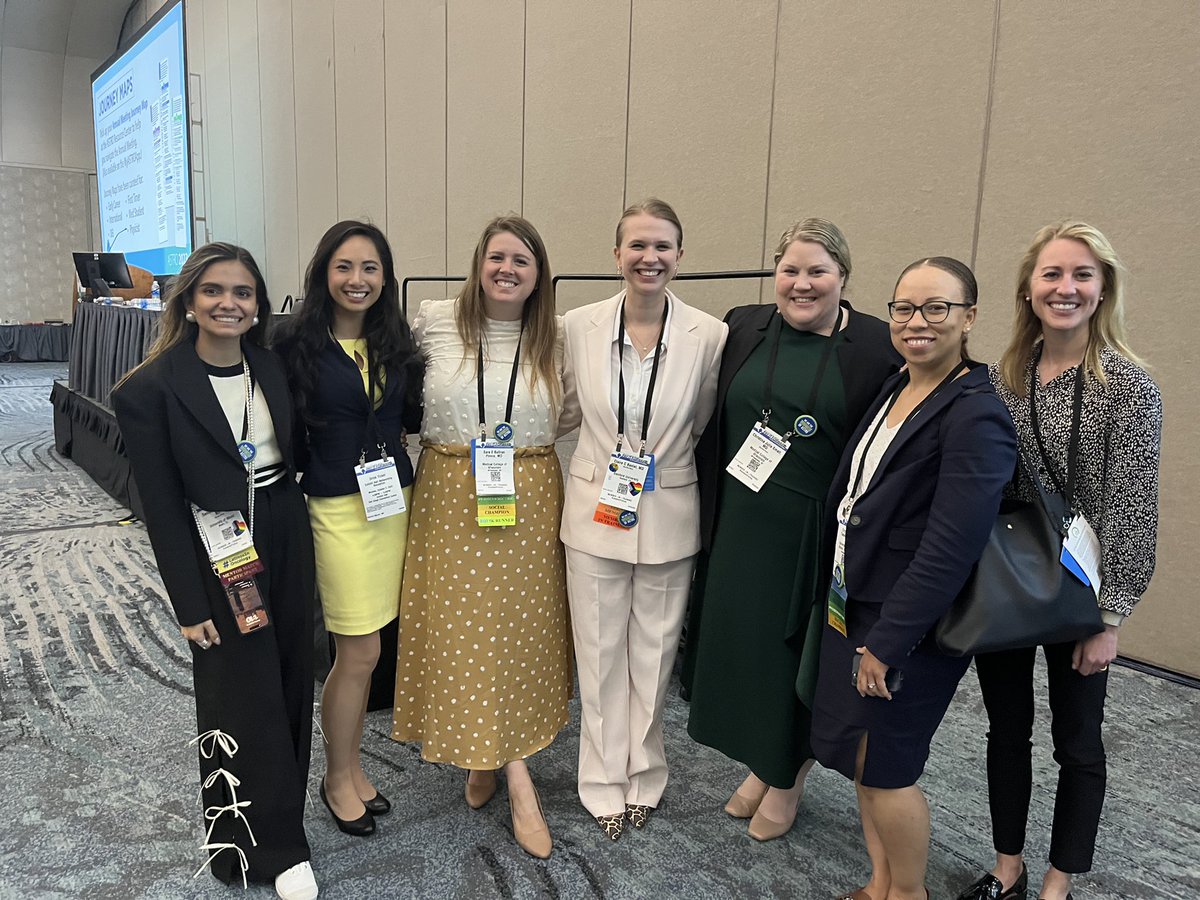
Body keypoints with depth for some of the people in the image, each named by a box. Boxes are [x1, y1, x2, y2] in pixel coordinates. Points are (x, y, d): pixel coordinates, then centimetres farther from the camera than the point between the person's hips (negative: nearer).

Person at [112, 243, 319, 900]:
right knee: (247, 701, 6)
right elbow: (161, 507, -11)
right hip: (218, 558, -5)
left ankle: (275, 824, 36)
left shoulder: (273, 368, 2)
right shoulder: (151, 390, -12)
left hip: (287, 544, 5)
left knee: (291, 688, 14)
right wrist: (191, 604, -10)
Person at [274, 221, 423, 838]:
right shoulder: (299, 346, -7)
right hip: (338, 510, -4)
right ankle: (338, 779, 24)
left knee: (360, 652, 12)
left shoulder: (396, 342, 8)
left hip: (395, 504, 5)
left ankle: (350, 768, 32)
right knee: (359, 654, 0)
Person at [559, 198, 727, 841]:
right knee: (600, 655, 13)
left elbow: (705, 428, 4)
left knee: (654, 653, 15)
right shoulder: (578, 327, -6)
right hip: (594, 511, 1)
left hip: (669, 518, 0)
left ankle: (644, 775, 38)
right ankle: (605, 782, 34)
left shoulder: (709, 336, -9)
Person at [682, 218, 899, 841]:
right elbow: (712, 426, 7)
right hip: (741, 528, 4)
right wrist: (711, 515, 3)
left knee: (801, 656, 12)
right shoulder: (743, 328, 2)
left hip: (820, 534, -3)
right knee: (744, 642, 15)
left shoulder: (878, 348, -8)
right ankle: (759, 765, 40)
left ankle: (787, 780, 37)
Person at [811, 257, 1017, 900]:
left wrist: (886, 639, -20)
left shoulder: (976, 416, -19)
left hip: (911, 623, -8)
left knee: (884, 766, 6)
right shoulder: (893, 389, 7)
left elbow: (950, 549, -23)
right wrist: (849, 611, 11)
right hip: (854, 602, 8)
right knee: (860, 757, 17)